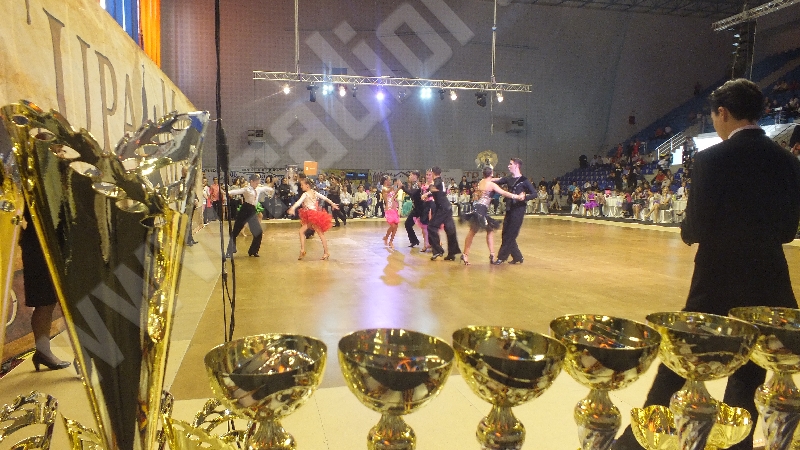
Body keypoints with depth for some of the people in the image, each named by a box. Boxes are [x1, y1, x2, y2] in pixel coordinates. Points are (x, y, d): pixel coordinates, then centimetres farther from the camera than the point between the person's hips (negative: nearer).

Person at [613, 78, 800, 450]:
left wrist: (687, 230, 6)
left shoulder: (712, 159, -14)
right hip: (768, 282, 4)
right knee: (748, 375, 17)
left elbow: (696, 228, -15)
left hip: (717, 280, -4)